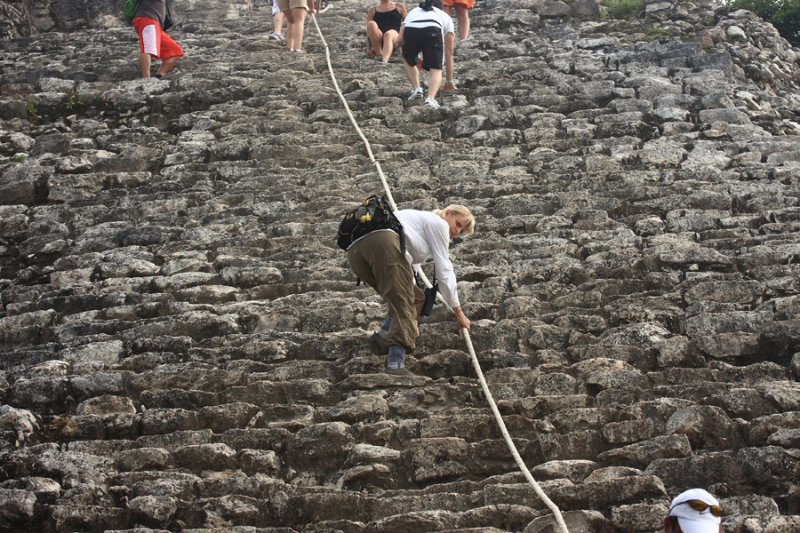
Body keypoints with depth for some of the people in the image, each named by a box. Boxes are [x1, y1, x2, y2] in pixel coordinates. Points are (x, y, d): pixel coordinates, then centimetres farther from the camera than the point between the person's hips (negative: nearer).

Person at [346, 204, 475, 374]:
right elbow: (444, 270, 14)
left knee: (414, 298, 17)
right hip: (383, 242, -8)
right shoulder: (438, 222, 18)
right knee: (403, 301, -12)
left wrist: (410, 320, 43)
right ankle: (396, 364, -29)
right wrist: (458, 312, 20)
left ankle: (383, 336, -2)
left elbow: (406, 272, 42)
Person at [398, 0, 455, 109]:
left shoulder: (414, 11, 42)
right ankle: (430, 99, -22)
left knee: (408, 61, 30)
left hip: (410, 29, 1)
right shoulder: (446, 16, 39)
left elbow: (401, 38, 25)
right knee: (436, 70, 5)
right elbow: (449, 51, 37)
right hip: (433, 30, -1)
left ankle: (416, 88, 9)